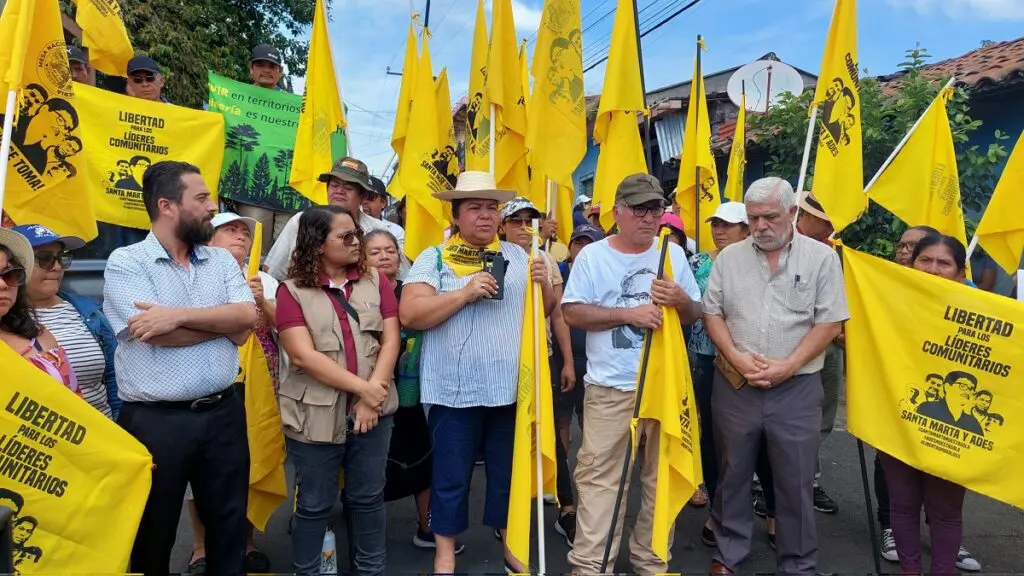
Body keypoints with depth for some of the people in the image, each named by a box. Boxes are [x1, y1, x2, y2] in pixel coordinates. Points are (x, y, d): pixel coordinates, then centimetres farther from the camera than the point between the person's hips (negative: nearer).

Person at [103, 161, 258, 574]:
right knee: (153, 534, 15)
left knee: (229, 522, 16)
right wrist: (225, 318, -8)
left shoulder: (222, 260, 7)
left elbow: (247, 320, -8)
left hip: (223, 412, 4)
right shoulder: (125, 262, -7)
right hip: (155, 420, -4)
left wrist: (180, 314, -18)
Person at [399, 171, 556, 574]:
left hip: (511, 387, 3)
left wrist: (544, 284, -7)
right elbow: (409, 314, -13)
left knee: (509, 472, 15)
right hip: (454, 389, -3)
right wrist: (465, 293, -20)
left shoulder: (518, 256, 10)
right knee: (451, 476, 8)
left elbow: (545, 311, 14)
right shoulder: (433, 258, -2)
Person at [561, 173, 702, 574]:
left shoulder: (674, 254, 8)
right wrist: (628, 313, -17)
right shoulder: (592, 256, -2)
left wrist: (681, 300, -12)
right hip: (611, 388, -3)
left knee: (661, 476, 12)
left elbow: (696, 315, 11)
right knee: (600, 476, 0)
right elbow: (573, 313, -9)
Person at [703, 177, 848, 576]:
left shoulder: (821, 257, -1)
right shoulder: (729, 257, 5)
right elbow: (712, 313, 5)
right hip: (734, 384, 2)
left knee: (796, 479, 7)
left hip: (796, 387, -2)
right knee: (732, 473, 12)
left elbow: (830, 322, -5)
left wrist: (787, 366, -14)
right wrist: (737, 358, -9)